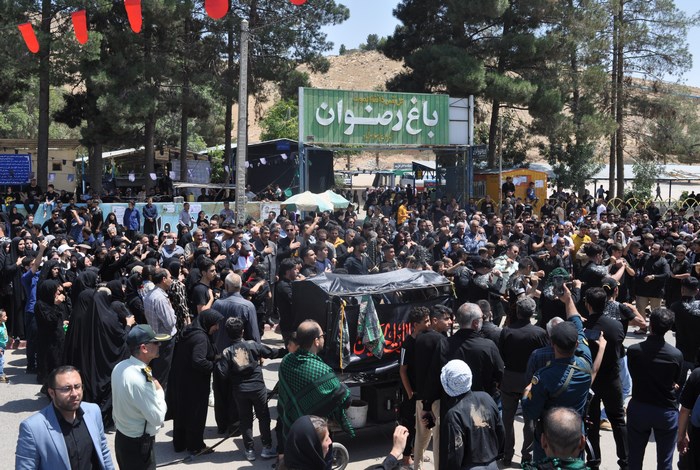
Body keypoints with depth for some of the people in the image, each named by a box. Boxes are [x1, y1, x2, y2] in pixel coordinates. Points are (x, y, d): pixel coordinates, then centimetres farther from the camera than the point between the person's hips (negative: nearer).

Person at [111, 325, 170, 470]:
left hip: (122, 437, 9)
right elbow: (158, 418, -24)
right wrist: (159, 391, -11)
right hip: (139, 444, -8)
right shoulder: (140, 380, -30)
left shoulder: (119, 367, -3)